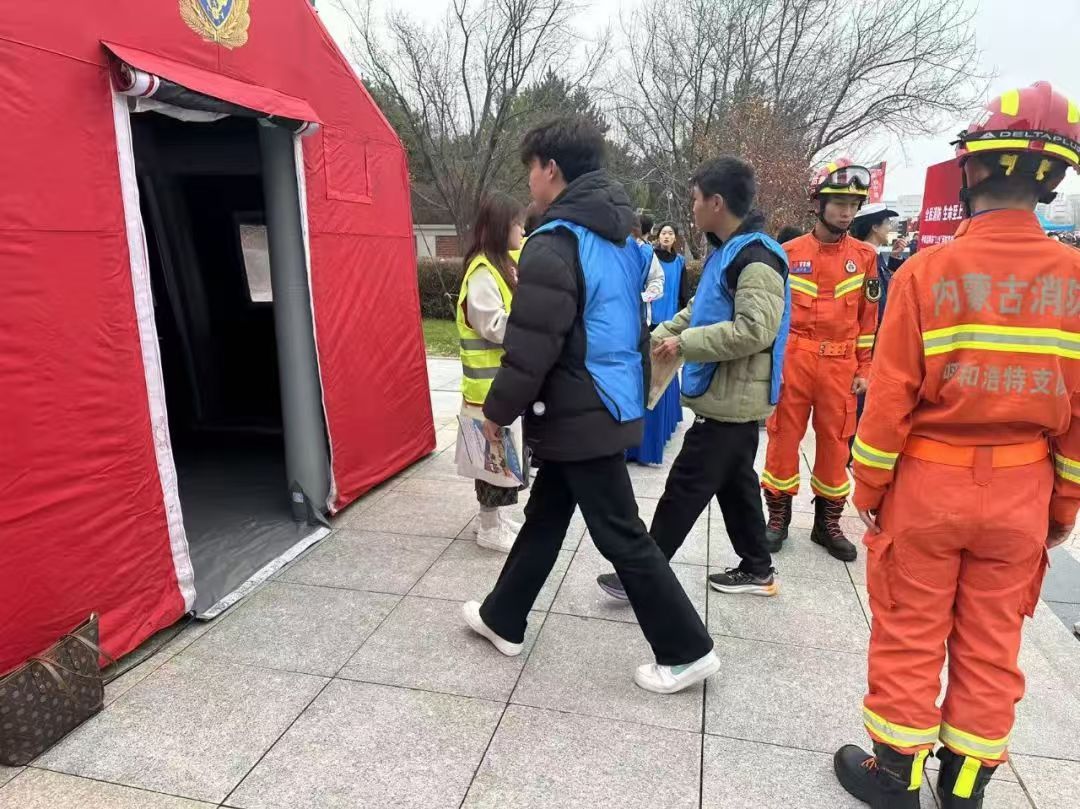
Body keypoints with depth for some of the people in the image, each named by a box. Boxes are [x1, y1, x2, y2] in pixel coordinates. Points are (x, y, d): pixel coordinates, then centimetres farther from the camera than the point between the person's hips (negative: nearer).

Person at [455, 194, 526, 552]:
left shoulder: (500, 266, 13)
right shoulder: (483, 273, -17)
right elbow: (496, 327, -22)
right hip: (491, 383, -9)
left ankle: (494, 516, 29)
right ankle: (489, 527, 14)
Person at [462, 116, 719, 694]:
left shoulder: (553, 245, -19)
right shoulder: (619, 239, 10)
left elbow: (530, 350, -21)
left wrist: (497, 411, -7)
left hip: (578, 416, -10)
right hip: (610, 407, 10)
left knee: (620, 536, 3)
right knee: (544, 518, 19)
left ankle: (687, 651, 18)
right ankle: (502, 619, 36)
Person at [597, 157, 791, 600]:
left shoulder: (756, 257, -19)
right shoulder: (726, 250, 13)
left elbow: (754, 330, -29)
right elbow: (702, 311, 23)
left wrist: (683, 344, -23)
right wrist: (660, 333, 10)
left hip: (731, 399, -10)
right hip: (728, 396, 10)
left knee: (684, 489, -3)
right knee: (735, 483, 18)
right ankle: (757, 569, 32)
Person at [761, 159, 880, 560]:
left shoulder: (865, 256, 5)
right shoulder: (789, 253, -1)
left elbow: (868, 317, 8)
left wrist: (864, 369, 6)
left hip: (840, 364, 2)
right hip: (793, 359, -2)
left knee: (835, 442, 9)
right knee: (784, 437, 4)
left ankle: (828, 522, 23)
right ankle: (778, 516, 19)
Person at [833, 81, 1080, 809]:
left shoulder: (928, 269, -13)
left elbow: (890, 398, -13)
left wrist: (869, 489, -2)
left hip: (929, 483, -3)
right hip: (1022, 492, 4)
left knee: (909, 635, 11)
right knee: (992, 644, 17)